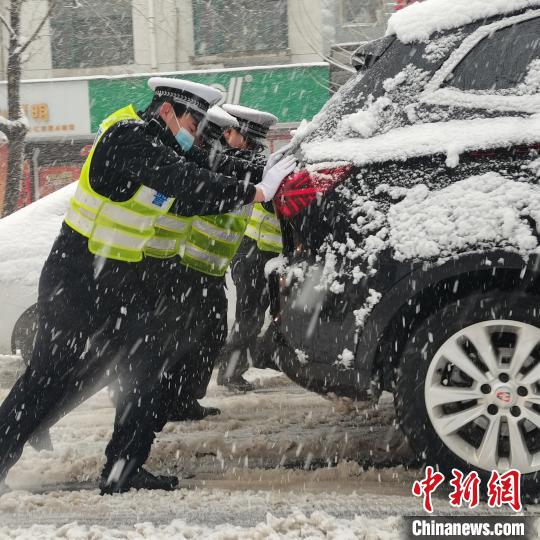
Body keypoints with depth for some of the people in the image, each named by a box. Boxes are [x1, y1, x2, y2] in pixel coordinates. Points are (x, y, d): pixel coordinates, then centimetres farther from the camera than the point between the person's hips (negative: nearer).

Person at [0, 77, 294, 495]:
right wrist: (252, 192, -26)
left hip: (119, 282, 9)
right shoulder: (130, 137, -17)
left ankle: (122, 472, 7)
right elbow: (181, 180, -27)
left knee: (151, 374, 2)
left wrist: (250, 192, 5)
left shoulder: (158, 148, 12)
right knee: (52, 379, -6)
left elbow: (190, 199, 16)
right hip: (77, 278, -9)